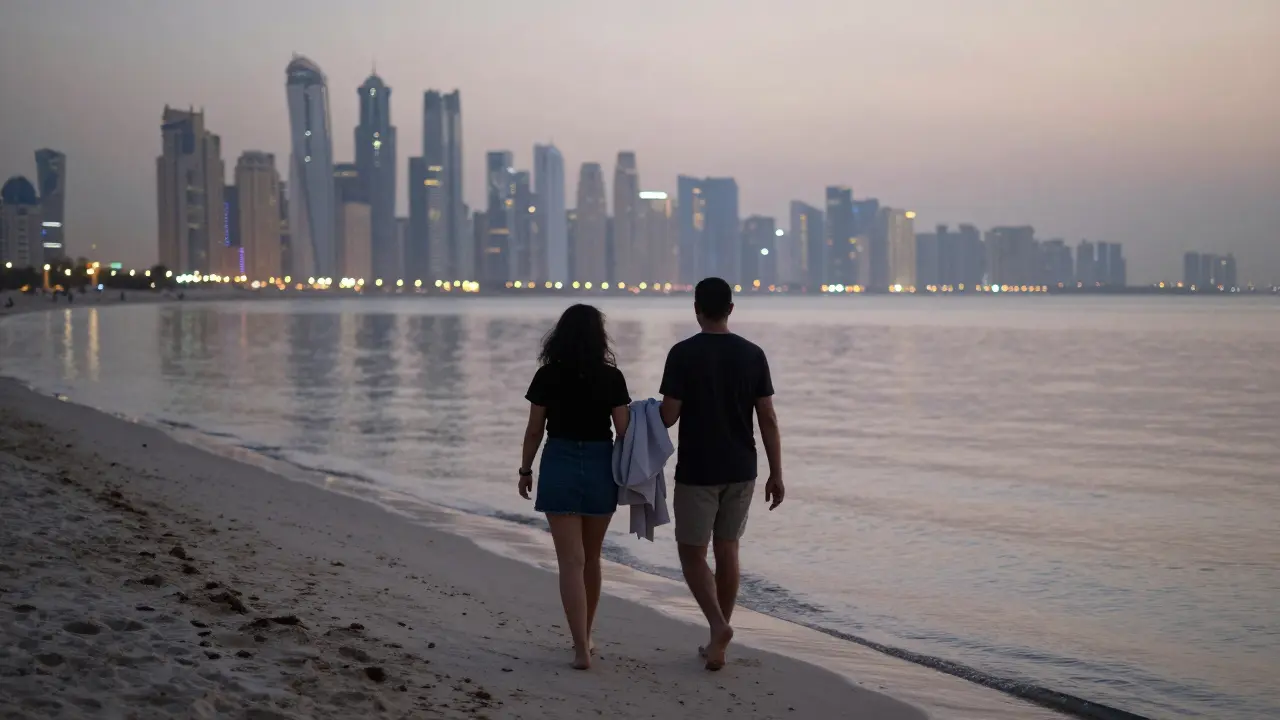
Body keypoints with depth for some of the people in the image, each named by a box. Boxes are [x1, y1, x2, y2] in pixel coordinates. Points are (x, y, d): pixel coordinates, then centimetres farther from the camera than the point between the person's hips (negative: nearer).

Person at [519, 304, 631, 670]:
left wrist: (525, 470, 11)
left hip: (559, 466, -1)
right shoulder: (611, 378, -5)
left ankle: (581, 649, -10)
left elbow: (534, 430, -1)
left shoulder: (547, 376, -5)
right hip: (601, 467, 2)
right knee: (591, 558, 18)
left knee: (571, 561, -2)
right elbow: (624, 432, -4)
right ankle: (584, 637, 31)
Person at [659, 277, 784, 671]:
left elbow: (669, 416, -12)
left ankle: (718, 625, -15)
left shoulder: (683, 353, -11)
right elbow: (768, 419, -2)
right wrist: (776, 474, 4)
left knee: (692, 552, 6)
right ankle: (717, 640, 18)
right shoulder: (753, 355, 0)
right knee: (727, 550, 13)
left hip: (697, 472, -4)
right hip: (741, 471, 4)